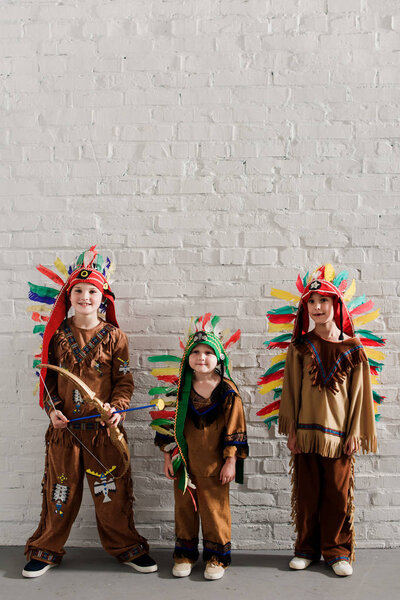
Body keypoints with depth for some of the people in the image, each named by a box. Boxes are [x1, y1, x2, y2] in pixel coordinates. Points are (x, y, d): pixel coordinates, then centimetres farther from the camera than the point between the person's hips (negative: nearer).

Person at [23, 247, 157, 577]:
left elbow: (124, 380, 0)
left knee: (112, 492, 7)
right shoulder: (58, 334, 3)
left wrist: (117, 407, -16)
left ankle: (127, 548, 26)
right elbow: (48, 376, 7)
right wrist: (52, 408, -6)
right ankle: (46, 550, 30)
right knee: (60, 491, 10)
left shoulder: (114, 336, -1)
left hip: (104, 427, -1)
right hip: (64, 426, 1)